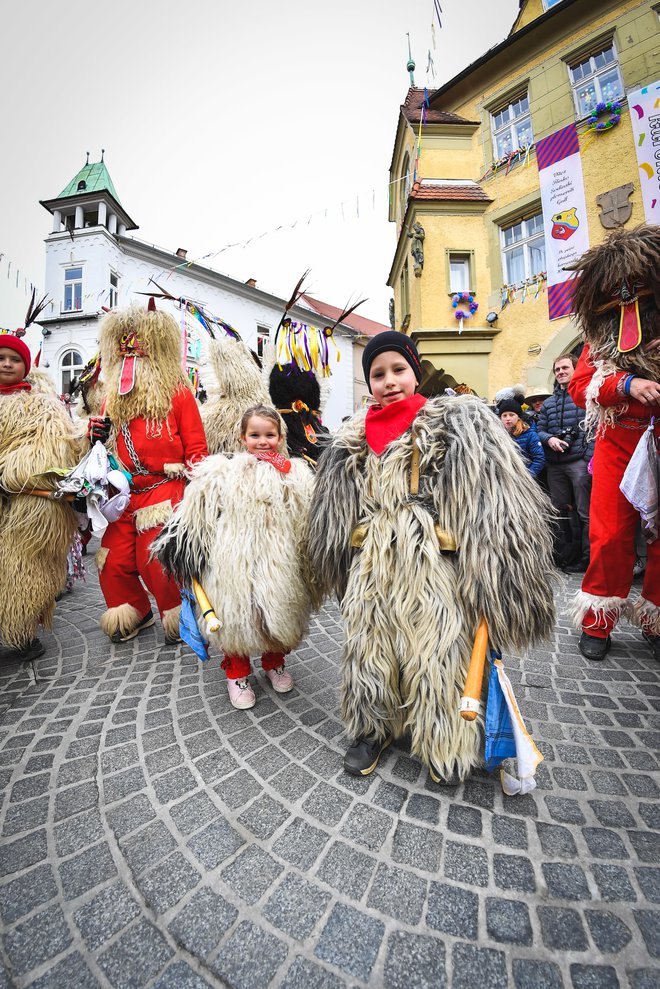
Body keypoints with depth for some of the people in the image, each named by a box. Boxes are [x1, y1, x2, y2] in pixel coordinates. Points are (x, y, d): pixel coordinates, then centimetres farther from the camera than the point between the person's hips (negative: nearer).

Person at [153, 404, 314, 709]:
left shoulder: (297, 475, 3)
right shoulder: (221, 473, -4)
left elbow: (309, 523, 9)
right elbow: (194, 518, 1)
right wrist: (179, 550, 3)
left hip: (280, 568, 2)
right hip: (234, 566, -2)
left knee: (280, 618, 15)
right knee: (236, 620, 9)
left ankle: (275, 663, 44)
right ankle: (237, 674, 36)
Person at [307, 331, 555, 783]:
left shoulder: (457, 422, -3)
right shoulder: (353, 438, 10)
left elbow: (493, 499, -9)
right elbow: (335, 514, 17)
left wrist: (493, 576, -15)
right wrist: (333, 566, 20)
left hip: (433, 566, -4)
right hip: (371, 568, 4)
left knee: (436, 653, 6)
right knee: (369, 648, 14)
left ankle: (444, 745, 35)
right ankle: (373, 729, 40)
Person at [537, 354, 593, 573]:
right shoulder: (548, 403, 18)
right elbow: (539, 430, 15)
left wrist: (590, 458, -17)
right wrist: (549, 438, -8)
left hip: (579, 461, -5)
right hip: (554, 464, 5)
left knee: (584, 512, -2)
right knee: (559, 511, 11)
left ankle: (587, 557, 8)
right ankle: (563, 554, 22)